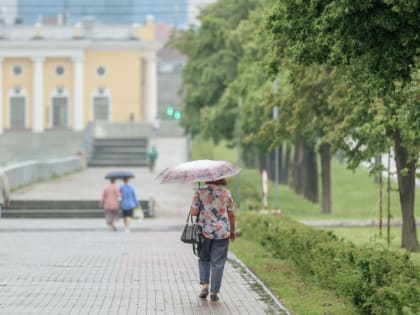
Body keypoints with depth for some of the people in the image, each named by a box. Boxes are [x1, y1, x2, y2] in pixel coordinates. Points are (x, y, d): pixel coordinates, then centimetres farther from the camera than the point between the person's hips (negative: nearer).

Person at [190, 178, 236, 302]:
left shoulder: (200, 192, -6)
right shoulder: (226, 192, 0)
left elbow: (193, 212, -9)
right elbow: (231, 214, 6)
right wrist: (232, 231, 19)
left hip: (205, 231, 0)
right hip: (222, 232, 0)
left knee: (204, 259, 20)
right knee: (218, 263, 6)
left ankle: (204, 284, 5)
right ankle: (214, 292, 6)